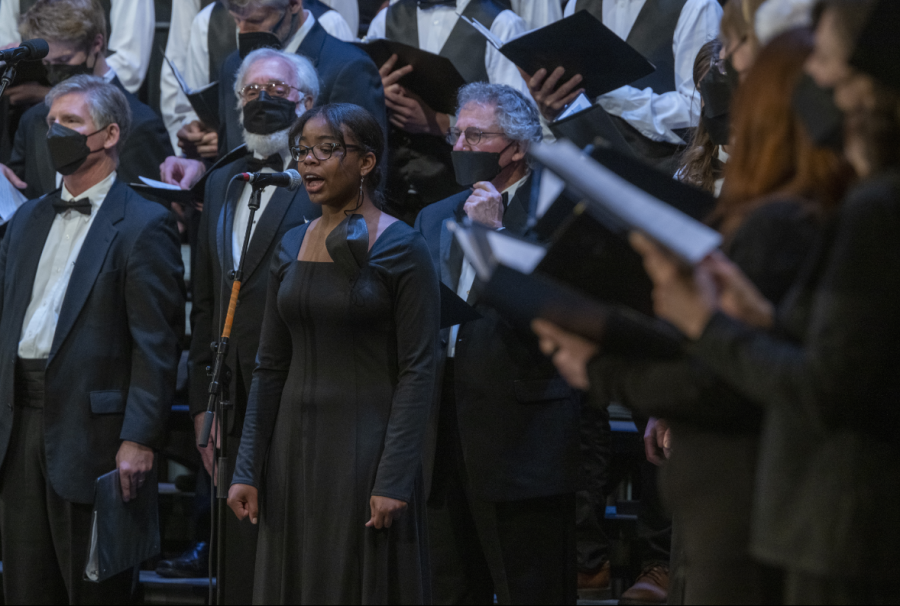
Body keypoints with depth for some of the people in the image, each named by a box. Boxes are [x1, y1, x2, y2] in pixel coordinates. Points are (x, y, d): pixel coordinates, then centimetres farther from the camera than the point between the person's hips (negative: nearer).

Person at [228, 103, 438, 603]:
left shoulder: (401, 248, -9)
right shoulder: (293, 246, 9)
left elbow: (418, 370, -12)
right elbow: (271, 366, 11)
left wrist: (394, 481, -18)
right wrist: (247, 469, 6)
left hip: (367, 446, -6)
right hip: (296, 447, 6)